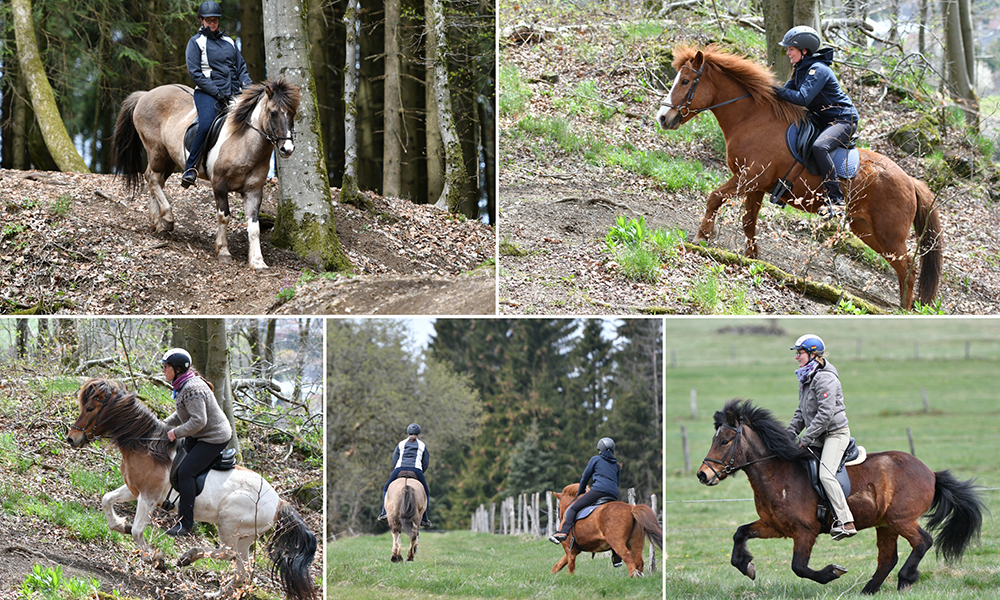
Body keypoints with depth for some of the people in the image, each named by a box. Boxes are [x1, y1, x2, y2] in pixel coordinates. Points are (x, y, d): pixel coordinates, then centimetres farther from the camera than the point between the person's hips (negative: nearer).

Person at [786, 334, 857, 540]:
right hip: (819, 436, 10)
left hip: (836, 433, -10)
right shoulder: (806, 378, 12)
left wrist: (806, 438, -21)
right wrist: (790, 433, 9)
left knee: (825, 474, -24)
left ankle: (846, 522, -25)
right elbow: (801, 411, 22)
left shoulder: (825, 379, -19)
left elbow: (825, 414, -25)